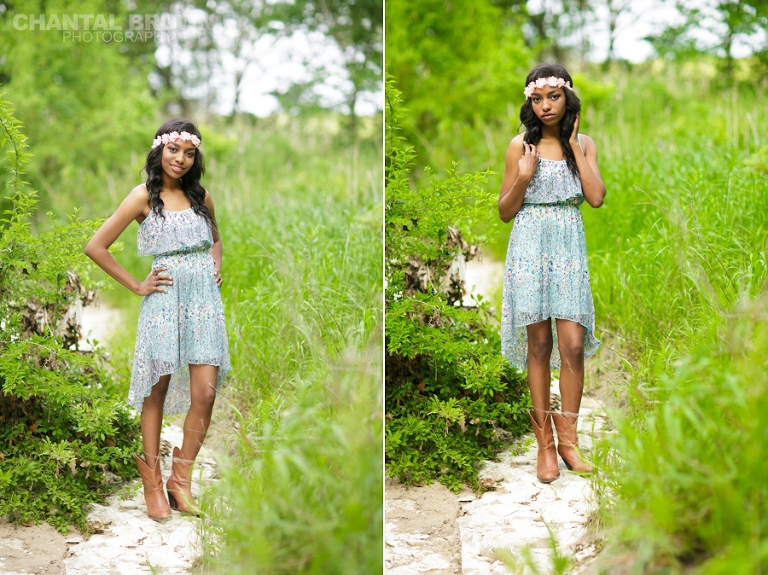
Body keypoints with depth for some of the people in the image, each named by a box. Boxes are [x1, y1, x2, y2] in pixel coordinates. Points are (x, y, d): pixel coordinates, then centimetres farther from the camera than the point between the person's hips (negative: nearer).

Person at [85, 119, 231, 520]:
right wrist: (137, 286, -3)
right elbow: (96, 247, -3)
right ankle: (152, 481, 17)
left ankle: (181, 477, 10)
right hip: (164, 300, -3)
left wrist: (216, 268, 10)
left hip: (204, 299, 3)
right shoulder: (144, 196, -3)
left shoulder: (201, 196, 10)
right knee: (158, 391, 4)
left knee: (205, 393, -5)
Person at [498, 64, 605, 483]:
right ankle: (545, 443, 8)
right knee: (539, 344, 1)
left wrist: (573, 144, -4)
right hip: (530, 247, -1)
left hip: (569, 248, 1)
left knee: (573, 344, -7)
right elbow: (505, 212, 4)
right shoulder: (521, 146, 3)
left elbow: (596, 198, -7)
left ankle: (567, 438, 7)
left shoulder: (584, 144, 8)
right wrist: (523, 176, -13)